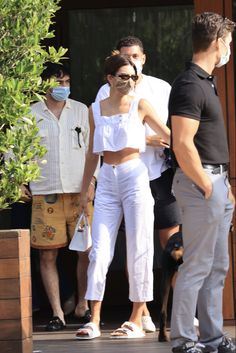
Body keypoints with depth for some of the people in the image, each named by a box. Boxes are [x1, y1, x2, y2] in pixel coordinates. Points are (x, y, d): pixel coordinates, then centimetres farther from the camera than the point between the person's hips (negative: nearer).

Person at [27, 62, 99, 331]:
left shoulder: (81, 111, 10)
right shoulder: (31, 115, 6)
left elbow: (92, 148, 11)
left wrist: (91, 180, 1)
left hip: (79, 191, 1)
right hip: (44, 194, -1)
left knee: (88, 250, -3)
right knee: (48, 255, -1)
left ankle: (82, 304, 15)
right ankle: (57, 313, 6)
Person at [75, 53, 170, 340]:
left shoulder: (140, 106, 0)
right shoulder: (95, 110, 9)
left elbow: (169, 137, 4)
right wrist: (84, 192, 17)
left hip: (134, 177, -3)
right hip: (107, 181, 3)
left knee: (138, 249, -1)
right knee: (99, 251, -3)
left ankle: (136, 320, 5)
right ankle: (94, 321, -4)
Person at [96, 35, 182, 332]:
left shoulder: (161, 88, 9)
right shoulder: (107, 92, 3)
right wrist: (145, 140, -12)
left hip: (160, 172, 1)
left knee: (172, 240, -1)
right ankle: (142, 313, 5)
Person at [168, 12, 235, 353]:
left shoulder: (205, 82, 16)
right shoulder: (190, 85, -16)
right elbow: (182, 145, -21)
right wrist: (207, 187, -17)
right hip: (201, 183, -10)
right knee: (197, 266, -6)